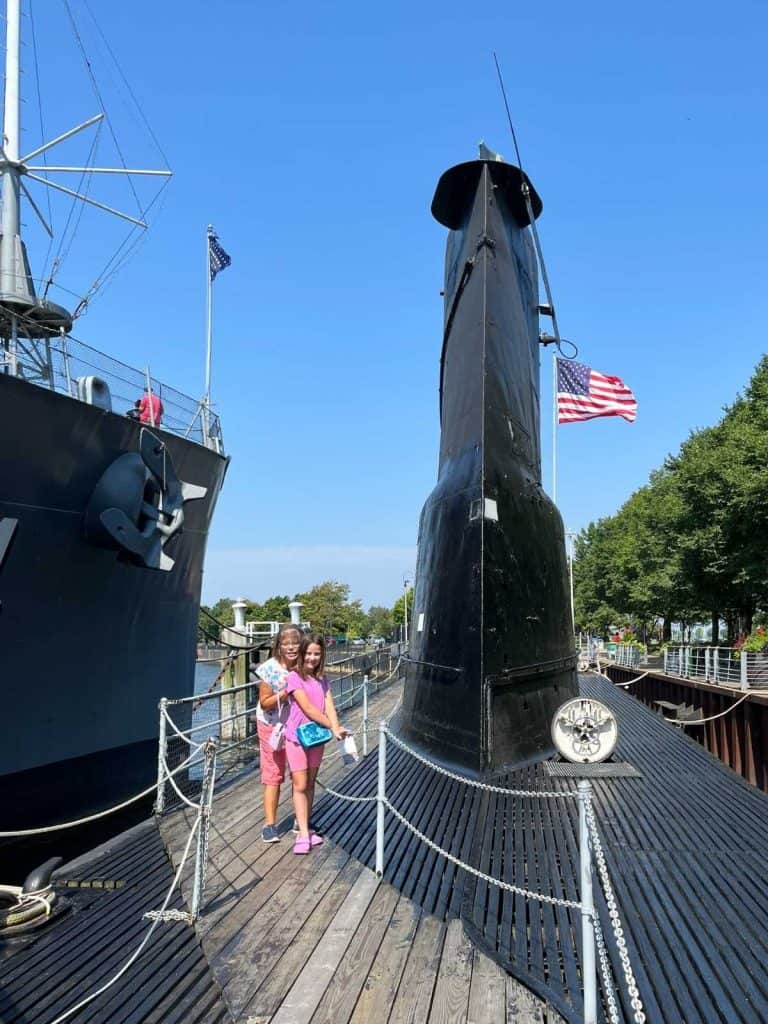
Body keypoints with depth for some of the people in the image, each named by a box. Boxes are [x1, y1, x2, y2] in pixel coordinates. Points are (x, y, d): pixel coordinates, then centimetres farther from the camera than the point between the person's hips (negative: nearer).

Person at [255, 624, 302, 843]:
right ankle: (269, 824, 9)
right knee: (273, 775, 1)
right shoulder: (270, 669, -17)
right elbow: (264, 703, -12)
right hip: (273, 726, -3)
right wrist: (285, 692, -25)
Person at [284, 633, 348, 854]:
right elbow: (308, 709, -18)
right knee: (300, 786, -4)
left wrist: (336, 729, -23)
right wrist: (333, 727, -17)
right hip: (297, 736, -5)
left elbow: (329, 707, -5)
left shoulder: (323, 680, 6)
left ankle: (304, 827, 21)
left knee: (310, 784, 12)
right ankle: (303, 835, -1)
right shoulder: (294, 678, -13)